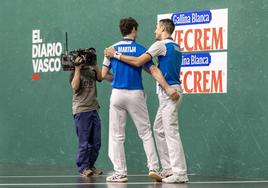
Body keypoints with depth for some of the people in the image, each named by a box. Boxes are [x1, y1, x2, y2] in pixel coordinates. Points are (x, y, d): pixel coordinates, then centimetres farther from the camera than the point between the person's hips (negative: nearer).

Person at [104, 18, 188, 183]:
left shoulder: (161, 45, -11)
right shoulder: (175, 47, 18)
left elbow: (138, 62, -16)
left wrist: (116, 55, -10)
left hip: (169, 91, -9)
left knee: (171, 132, -9)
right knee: (159, 130, 14)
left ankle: (180, 173, -9)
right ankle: (168, 169, 14)